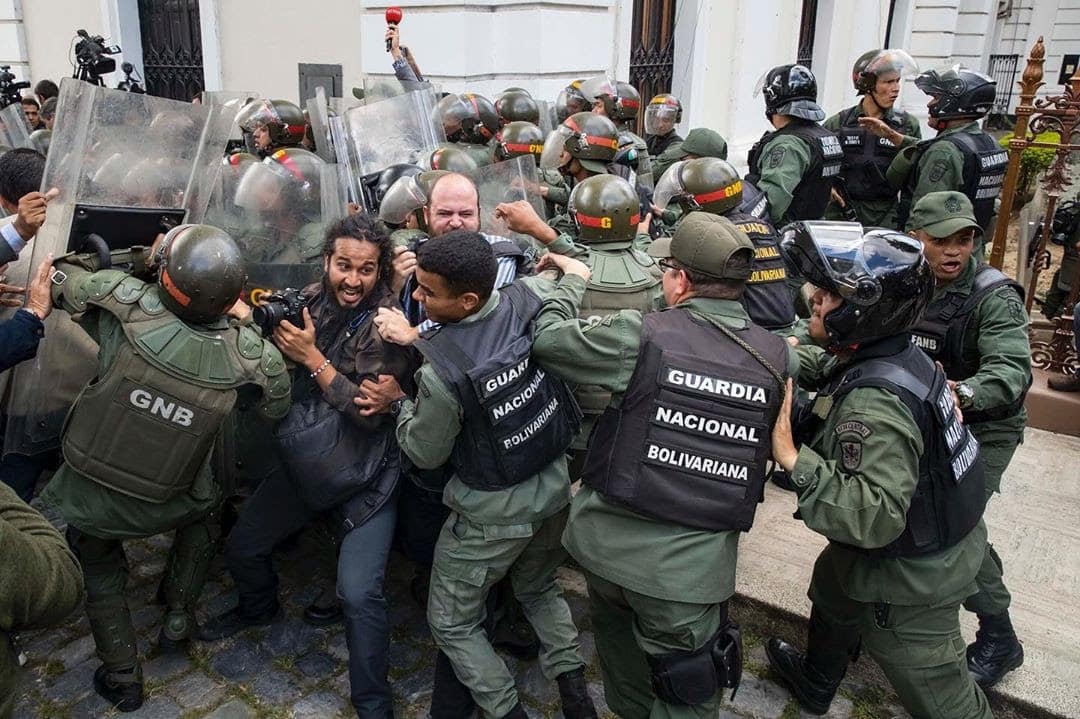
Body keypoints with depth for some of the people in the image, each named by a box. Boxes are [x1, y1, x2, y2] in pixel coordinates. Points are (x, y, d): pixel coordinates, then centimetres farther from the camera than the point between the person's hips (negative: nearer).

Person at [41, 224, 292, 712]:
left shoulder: (128, 304, -28)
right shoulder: (249, 355, -24)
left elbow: (61, 275, -7)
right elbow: (277, 407, -2)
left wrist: (133, 260, 1)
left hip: (89, 499, 0)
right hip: (162, 506, 1)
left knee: (99, 571, 30)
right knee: (202, 507, 35)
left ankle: (122, 677, 33)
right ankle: (178, 618, 34)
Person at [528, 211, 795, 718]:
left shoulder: (641, 334, -14)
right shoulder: (778, 358, -5)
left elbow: (546, 338, -3)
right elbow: (777, 443, 8)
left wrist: (574, 282, 14)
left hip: (609, 540, 0)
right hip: (692, 563, 0)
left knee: (616, 635, 30)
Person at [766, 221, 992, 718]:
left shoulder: (874, 403, -36)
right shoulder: (894, 354, -8)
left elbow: (876, 516, -42)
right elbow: (817, 365, 11)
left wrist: (793, 460, -41)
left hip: (912, 577, -10)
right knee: (832, 586, 32)